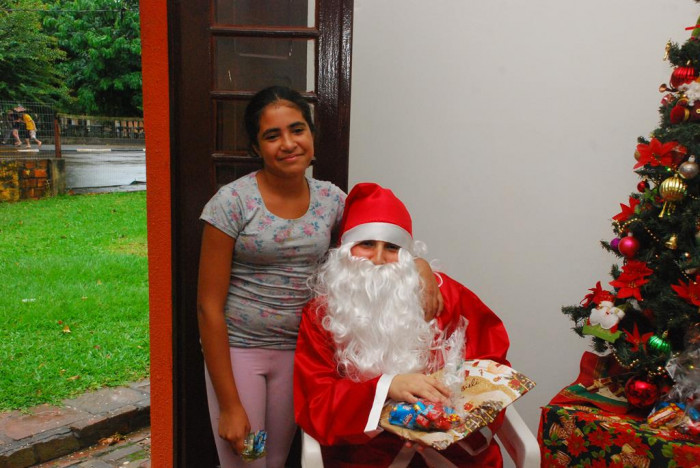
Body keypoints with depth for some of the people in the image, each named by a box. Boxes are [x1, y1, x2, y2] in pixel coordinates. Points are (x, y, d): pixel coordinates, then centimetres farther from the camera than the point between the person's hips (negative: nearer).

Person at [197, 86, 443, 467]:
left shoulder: (330, 199, -2)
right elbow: (209, 306, -13)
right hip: (236, 348, -3)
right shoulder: (233, 202, -14)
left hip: (298, 349, 4)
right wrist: (229, 404, -12)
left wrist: (418, 264, -13)